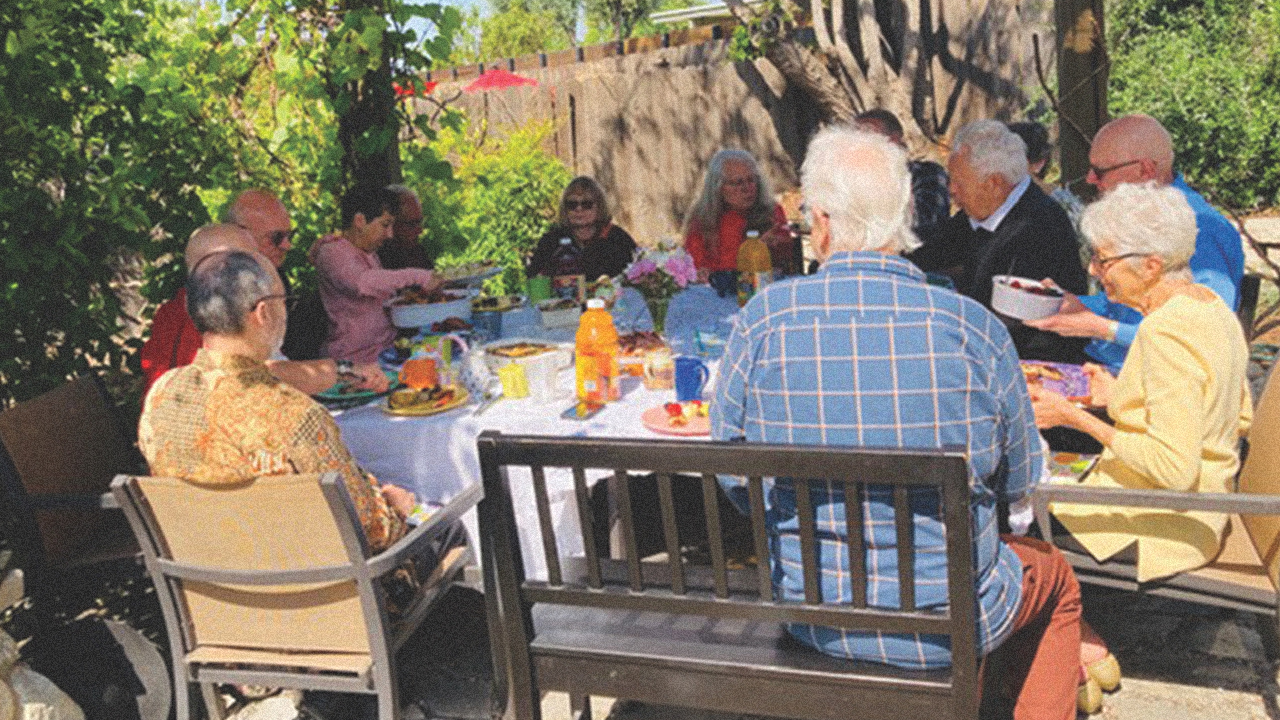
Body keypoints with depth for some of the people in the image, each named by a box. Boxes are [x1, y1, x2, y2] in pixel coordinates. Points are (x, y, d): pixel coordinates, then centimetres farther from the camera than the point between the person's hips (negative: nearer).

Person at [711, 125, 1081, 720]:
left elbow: (734, 481, -4)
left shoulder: (762, 319, -15)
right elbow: (1018, 482, -2)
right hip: (951, 625, -2)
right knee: (1054, 578, 32)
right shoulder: (974, 327, -16)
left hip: (814, 620, 3)